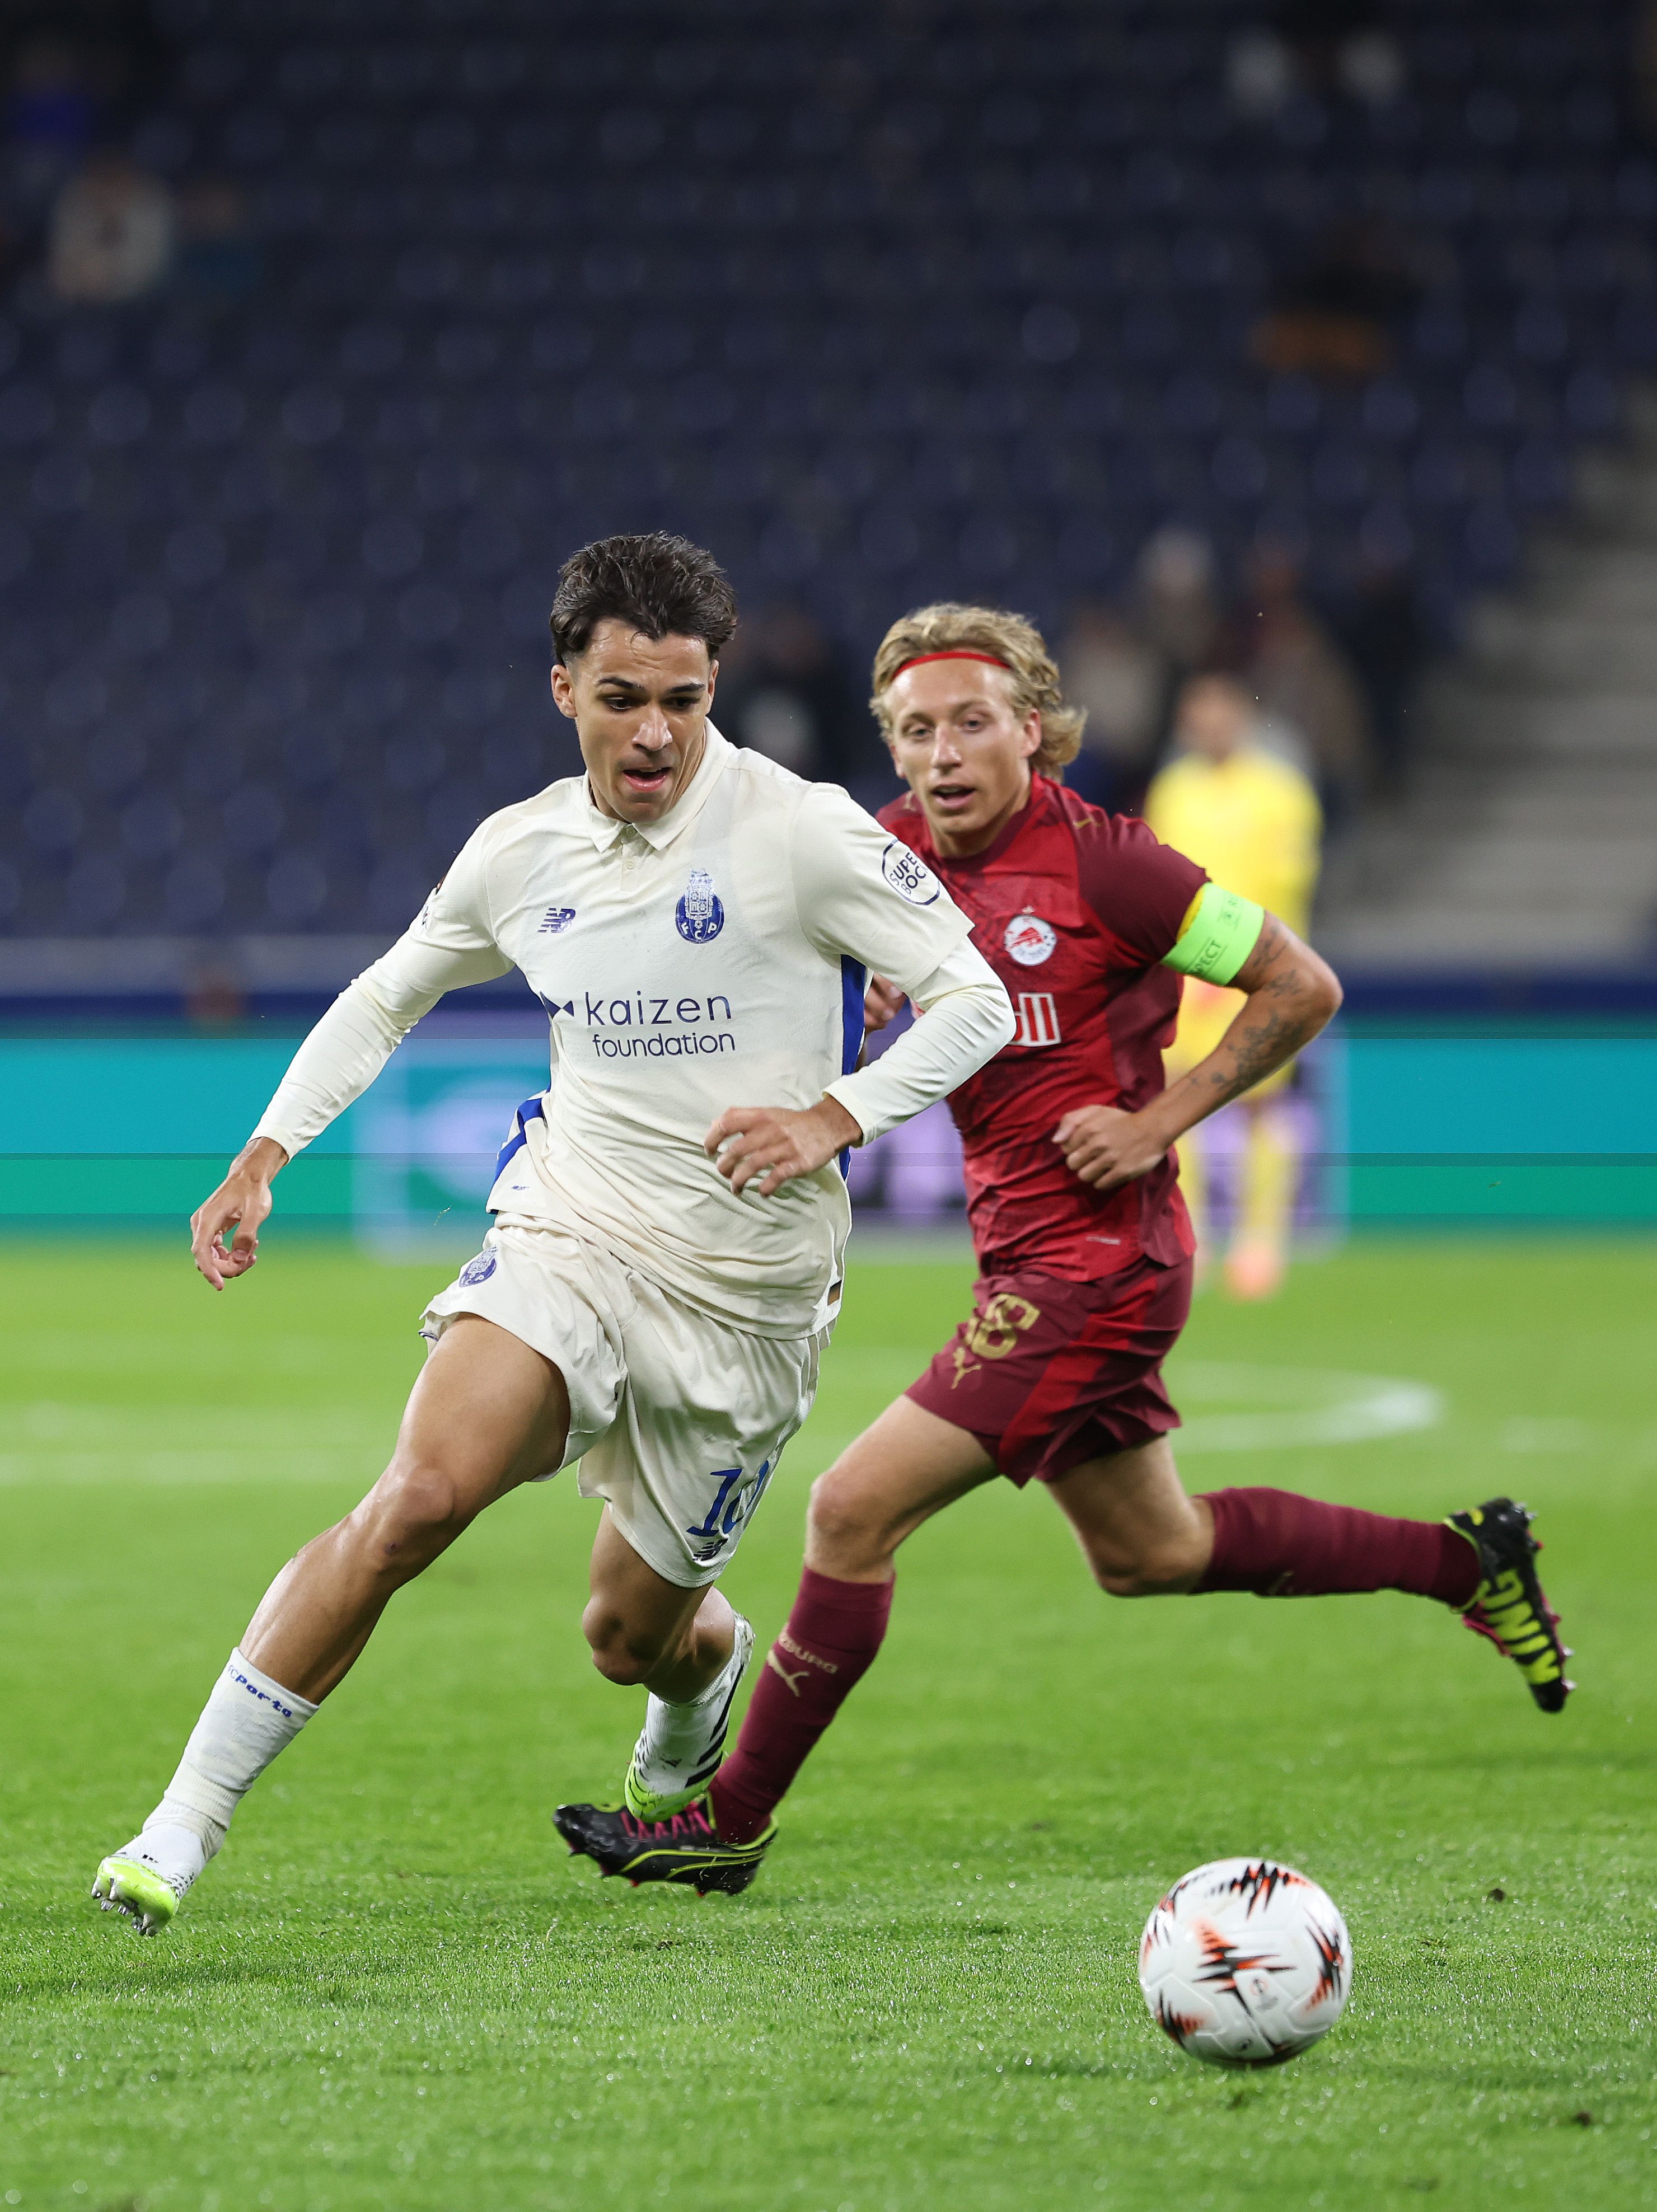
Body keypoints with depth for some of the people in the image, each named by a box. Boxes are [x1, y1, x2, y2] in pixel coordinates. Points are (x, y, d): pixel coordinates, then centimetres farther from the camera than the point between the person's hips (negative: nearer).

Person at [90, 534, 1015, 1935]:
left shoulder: (800, 832, -11)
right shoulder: (522, 851, 2)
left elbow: (974, 1002, -8)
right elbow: (388, 998, 20)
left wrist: (833, 1118, -23)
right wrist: (262, 1159, 11)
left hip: (746, 1294, -2)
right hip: (567, 1235, 2)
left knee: (634, 1634, 8)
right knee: (419, 1500, -23)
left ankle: (712, 1666, 50)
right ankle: (181, 1831, -21)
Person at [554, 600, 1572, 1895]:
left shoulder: (1101, 862, -17)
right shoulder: (899, 853, 3)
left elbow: (1302, 987, -10)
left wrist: (1160, 1122, -14)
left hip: (1094, 1262, -9)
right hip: (1027, 1251, 9)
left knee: (854, 1513, -11)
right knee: (1151, 1554, 22)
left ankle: (730, 1821, 1)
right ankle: (1468, 1561, 35)